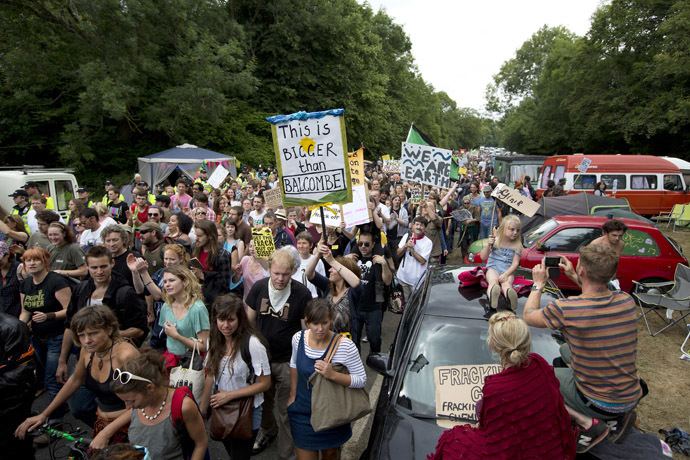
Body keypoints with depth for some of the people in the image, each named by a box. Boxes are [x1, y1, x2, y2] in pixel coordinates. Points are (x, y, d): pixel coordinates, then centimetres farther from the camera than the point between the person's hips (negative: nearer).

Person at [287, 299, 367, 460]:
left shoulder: (345, 346, -23)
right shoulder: (298, 338, -12)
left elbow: (362, 380, -18)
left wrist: (333, 375, -31)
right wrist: (292, 396, 12)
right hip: (303, 413, 2)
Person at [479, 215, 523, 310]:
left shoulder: (517, 246, 6)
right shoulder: (495, 241, 5)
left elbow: (515, 263, -2)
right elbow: (483, 257, 1)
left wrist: (506, 274, -19)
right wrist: (488, 245, -16)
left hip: (508, 271, 1)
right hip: (493, 268, -1)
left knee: (507, 283, -33)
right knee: (493, 281, -34)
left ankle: (510, 295, -68)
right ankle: (492, 296, -68)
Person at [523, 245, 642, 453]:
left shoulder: (565, 308, -27)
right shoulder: (627, 301, -10)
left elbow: (528, 316, -7)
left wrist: (538, 284, 4)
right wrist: (574, 277, 15)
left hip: (598, 403, -5)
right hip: (632, 397, 6)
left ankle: (588, 423, 1)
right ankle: (617, 416, 16)